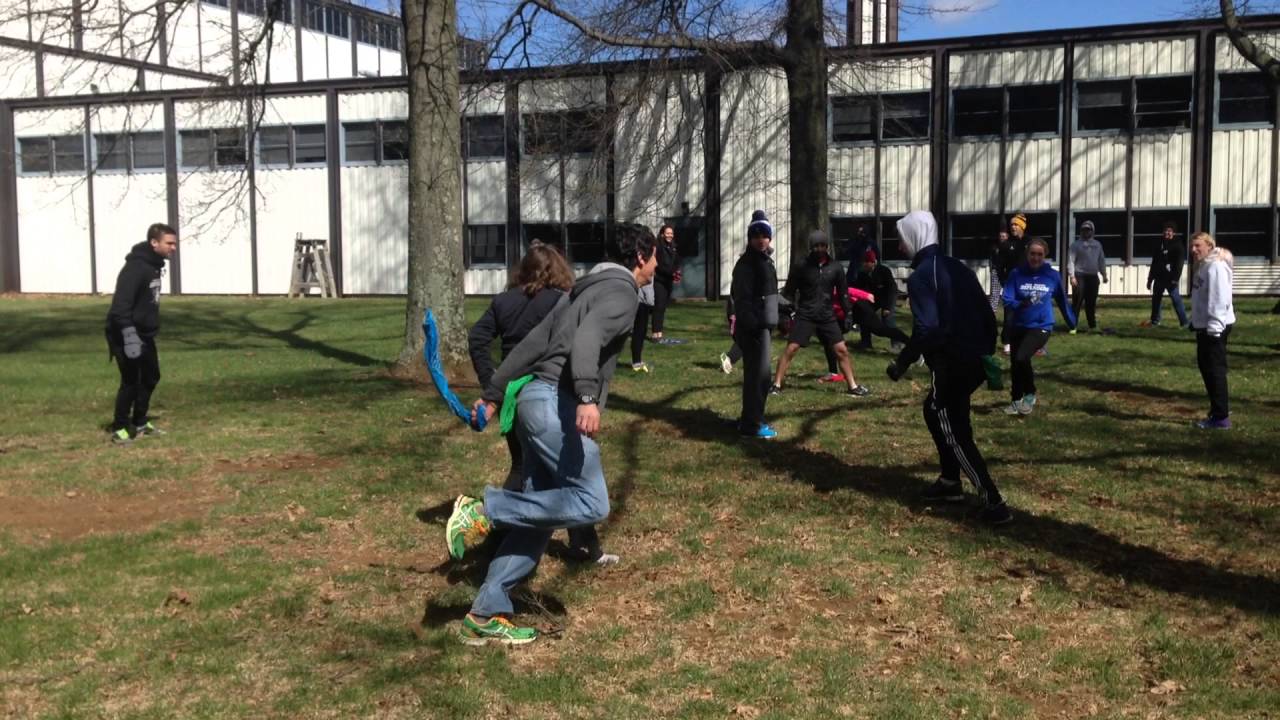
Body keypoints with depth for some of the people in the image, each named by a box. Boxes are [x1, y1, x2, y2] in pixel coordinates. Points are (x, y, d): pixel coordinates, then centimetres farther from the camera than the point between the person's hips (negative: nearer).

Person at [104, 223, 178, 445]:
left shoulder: (154, 264, 9)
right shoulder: (136, 267, -22)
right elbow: (121, 305, -28)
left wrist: (152, 330, 22)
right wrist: (130, 336, -33)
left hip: (145, 334, 10)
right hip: (128, 335, -10)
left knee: (151, 377, 16)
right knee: (130, 382, -5)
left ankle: (140, 423, 29)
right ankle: (119, 429, 7)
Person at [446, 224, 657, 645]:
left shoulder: (589, 288, 26)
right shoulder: (622, 291, -3)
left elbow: (534, 341, 25)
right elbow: (588, 338, -24)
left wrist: (493, 392, 27)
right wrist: (588, 397, -38)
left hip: (536, 399, 10)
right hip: (555, 403, -10)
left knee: (540, 513, 9)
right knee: (590, 504, -12)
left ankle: (486, 616, 9)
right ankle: (483, 512, -13)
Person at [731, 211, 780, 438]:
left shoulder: (765, 260, 16)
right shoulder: (746, 264, -13)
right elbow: (742, 298, -20)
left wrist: (771, 321, 20)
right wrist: (752, 325, -27)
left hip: (763, 324, 10)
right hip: (752, 326, -10)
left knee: (755, 373, 15)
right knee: (758, 373, -9)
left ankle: (750, 419, 24)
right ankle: (751, 425, -5)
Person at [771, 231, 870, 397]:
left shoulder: (835, 268, 3)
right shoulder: (801, 267, -3)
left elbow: (842, 293, 11)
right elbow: (789, 292, 2)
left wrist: (848, 314, 7)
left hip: (827, 316, 2)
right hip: (805, 316, -2)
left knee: (841, 350, 1)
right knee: (790, 349, -9)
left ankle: (853, 386, 11)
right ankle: (776, 385, -3)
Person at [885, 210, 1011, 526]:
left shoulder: (921, 276, -12)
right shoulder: (957, 267, 14)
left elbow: (926, 329, -22)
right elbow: (987, 313, 15)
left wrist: (902, 363, -12)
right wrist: (987, 353, 22)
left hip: (952, 363, -9)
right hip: (977, 358, 9)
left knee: (953, 432, 1)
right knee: (935, 411, 27)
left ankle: (994, 502, -4)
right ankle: (950, 482, 32)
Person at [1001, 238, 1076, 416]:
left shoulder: (1053, 276, -4)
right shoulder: (1017, 273, -5)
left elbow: (1062, 300, 10)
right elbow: (1007, 299, -9)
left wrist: (1072, 322, 21)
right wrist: (1020, 304, -30)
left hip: (1041, 327, -3)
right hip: (1018, 326, 3)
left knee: (1021, 358, -24)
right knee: (1015, 364, 12)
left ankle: (1030, 395, -1)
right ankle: (1017, 400, 34)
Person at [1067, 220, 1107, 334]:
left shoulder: (1097, 244, 15)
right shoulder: (1076, 245, -2)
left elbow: (1101, 260, 19)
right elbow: (1071, 261, -9)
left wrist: (1104, 274, 12)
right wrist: (1072, 276, -18)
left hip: (1093, 276, 5)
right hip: (1080, 276, -5)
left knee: (1091, 303, 11)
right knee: (1077, 302, -9)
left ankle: (1093, 326, 19)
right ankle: (1072, 326, -8)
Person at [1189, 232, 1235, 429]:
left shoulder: (1216, 266, -17)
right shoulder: (1204, 266, 15)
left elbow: (1220, 299, -24)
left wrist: (1214, 326, -26)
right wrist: (1196, 321, 24)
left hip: (1215, 326, -11)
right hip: (1204, 325, 11)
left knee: (1215, 369, -7)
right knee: (1206, 367, 17)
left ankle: (1221, 417, -3)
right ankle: (1219, 409, 28)